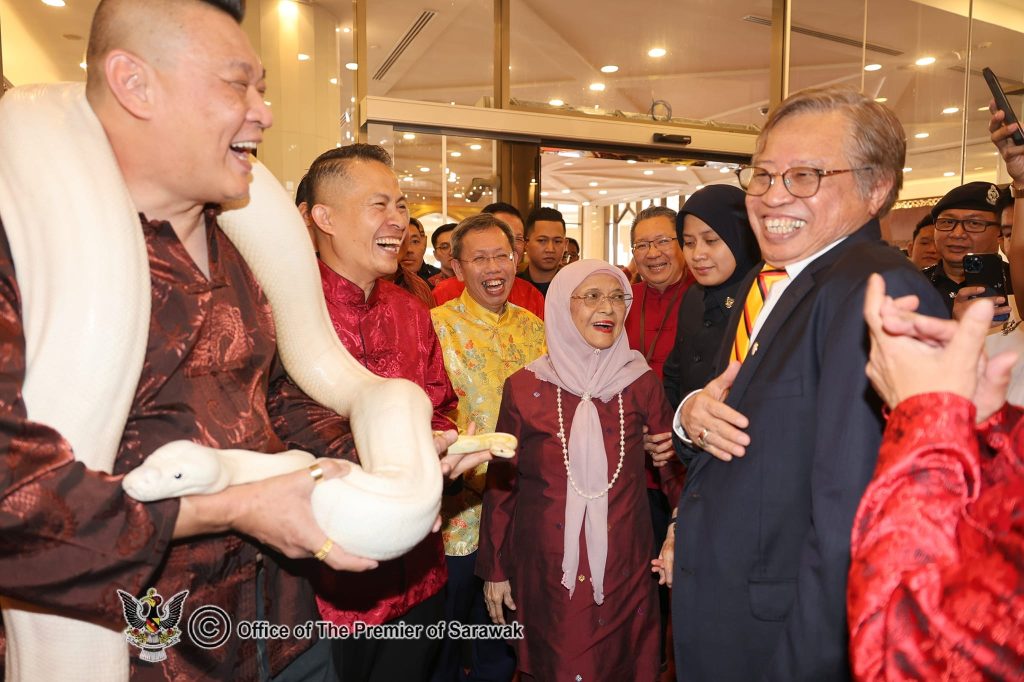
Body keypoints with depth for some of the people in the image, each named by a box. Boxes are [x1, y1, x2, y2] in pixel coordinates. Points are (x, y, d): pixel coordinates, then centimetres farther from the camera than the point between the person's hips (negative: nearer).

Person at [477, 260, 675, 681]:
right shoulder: (524, 388, -5)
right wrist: (494, 569, 3)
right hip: (544, 573, -1)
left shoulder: (642, 383, -2)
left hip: (624, 570, 1)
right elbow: (501, 484, 0)